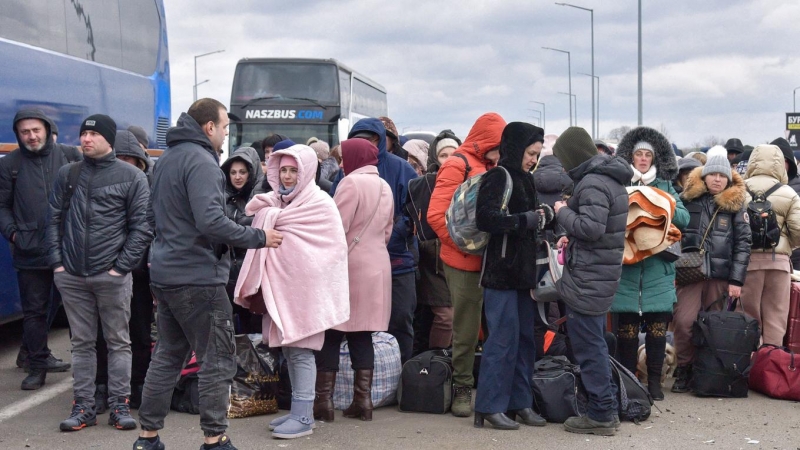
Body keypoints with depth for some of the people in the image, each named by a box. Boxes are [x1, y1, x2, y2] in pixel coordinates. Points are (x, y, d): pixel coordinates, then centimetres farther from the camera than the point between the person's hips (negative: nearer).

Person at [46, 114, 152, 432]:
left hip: (112, 276, -3)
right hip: (71, 275, 3)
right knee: (81, 343, 8)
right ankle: (83, 407, 14)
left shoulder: (132, 177, -1)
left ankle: (120, 405, 10)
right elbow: (55, 219, 10)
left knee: (118, 342, 4)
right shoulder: (67, 174, 10)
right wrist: (57, 261, 0)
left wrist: (121, 266, -10)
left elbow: (142, 227, -5)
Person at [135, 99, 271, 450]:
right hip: (198, 276, -9)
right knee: (217, 360, 0)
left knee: (167, 355, 15)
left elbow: (153, 215, 22)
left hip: (165, 273, 9)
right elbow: (210, 221, -27)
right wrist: (257, 237, -18)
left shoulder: (167, 159, 13)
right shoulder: (201, 161, -16)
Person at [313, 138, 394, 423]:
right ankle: (363, 399, 7)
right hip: (376, 267, 7)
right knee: (362, 335, 9)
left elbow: (337, 228, -14)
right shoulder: (384, 187, 13)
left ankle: (324, 400, -2)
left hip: (348, 265, -7)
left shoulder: (351, 182, -11)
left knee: (331, 334, -1)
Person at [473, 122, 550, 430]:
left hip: (523, 271, 9)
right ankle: (490, 407, -1)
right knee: (503, 339, -7)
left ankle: (519, 403, 17)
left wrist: (543, 215, 7)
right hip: (501, 270, -9)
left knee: (525, 338, 10)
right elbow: (486, 218, -21)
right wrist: (527, 219, -17)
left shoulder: (524, 179, 19)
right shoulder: (498, 177, -9)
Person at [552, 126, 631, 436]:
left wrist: (563, 212, -12)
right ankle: (607, 407, 24)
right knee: (594, 342, 18)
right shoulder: (610, 178, 14)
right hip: (601, 274, 10)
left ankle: (600, 414, 2)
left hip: (588, 279, -10)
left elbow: (591, 227, -27)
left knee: (587, 345, -3)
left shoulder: (593, 183, -18)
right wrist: (573, 238, 10)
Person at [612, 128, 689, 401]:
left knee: (658, 326, 3)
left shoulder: (665, 186, 12)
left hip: (659, 268, 2)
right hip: (626, 266, -2)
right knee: (627, 326, 1)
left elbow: (684, 219, 3)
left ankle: (654, 382, 13)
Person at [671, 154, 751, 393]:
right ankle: (683, 371, 2)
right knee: (684, 322, -13)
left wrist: (737, 279, -4)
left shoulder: (736, 204, 6)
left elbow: (743, 243, 3)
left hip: (722, 275, 0)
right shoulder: (688, 199, 7)